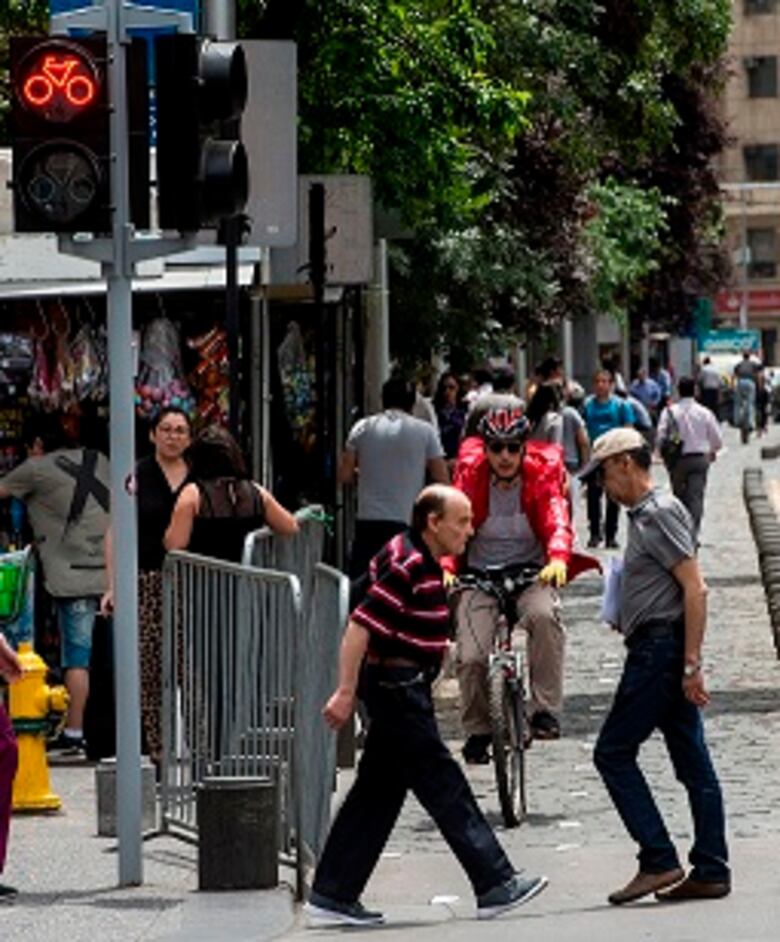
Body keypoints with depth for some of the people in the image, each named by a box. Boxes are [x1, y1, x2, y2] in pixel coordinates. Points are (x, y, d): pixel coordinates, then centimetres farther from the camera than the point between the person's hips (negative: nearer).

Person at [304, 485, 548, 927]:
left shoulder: (424, 564, 13)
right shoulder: (408, 566, -18)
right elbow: (361, 626, -23)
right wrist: (346, 692, -24)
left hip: (398, 690, 10)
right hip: (398, 687, -10)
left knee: (378, 791, 11)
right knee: (444, 786, -6)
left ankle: (333, 894, 12)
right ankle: (495, 885, -3)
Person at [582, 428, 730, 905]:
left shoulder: (659, 513, -13)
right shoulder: (645, 514, 18)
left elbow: (695, 588, -19)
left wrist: (691, 663, -22)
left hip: (661, 647, -10)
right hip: (666, 651, 10)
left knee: (614, 753, -7)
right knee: (692, 761, 8)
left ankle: (659, 861, -9)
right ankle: (711, 871, 8)